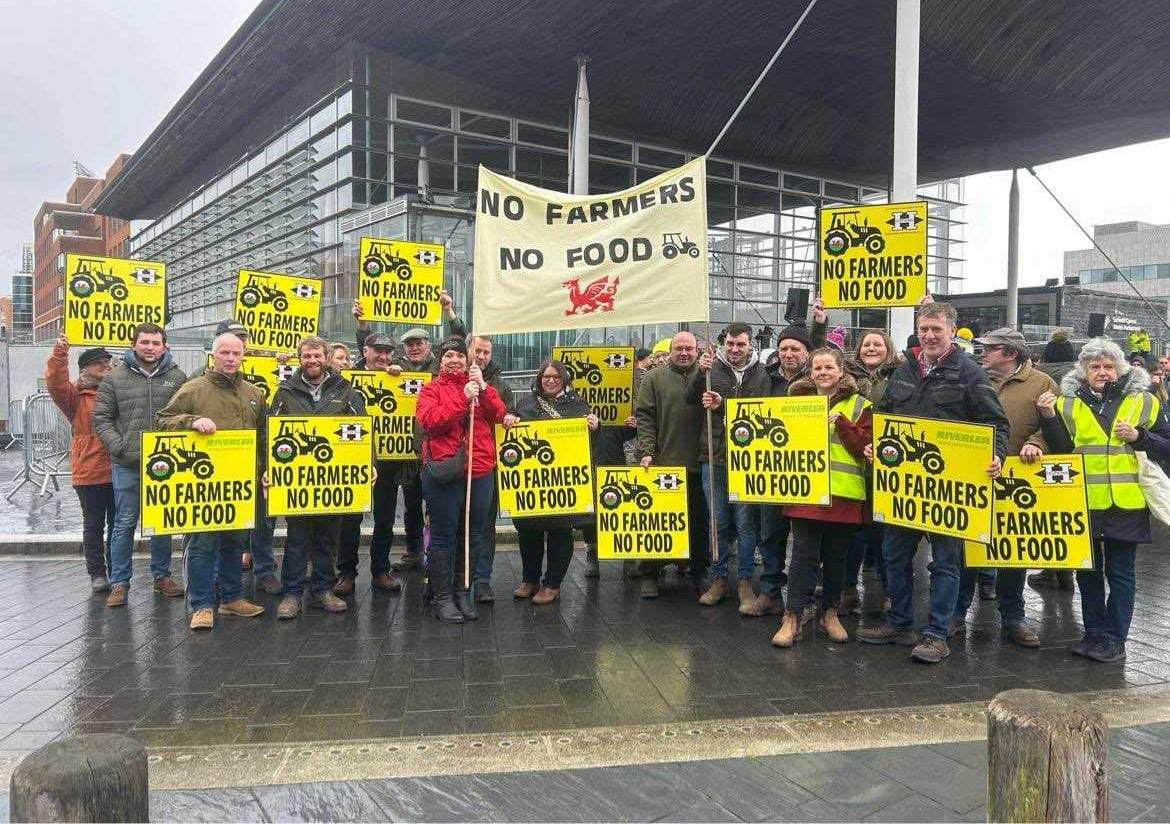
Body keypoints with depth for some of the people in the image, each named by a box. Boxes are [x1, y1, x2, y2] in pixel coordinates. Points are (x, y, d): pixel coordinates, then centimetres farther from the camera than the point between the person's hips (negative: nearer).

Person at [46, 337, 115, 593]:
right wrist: (59, 353, -29)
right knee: (93, 525, 8)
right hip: (89, 472, -2)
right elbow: (55, 384, -16)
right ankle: (97, 573, 18)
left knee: (117, 524, 10)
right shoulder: (76, 396, 0)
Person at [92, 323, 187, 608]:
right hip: (127, 465, -1)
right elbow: (101, 417, 3)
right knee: (125, 524, 4)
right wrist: (118, 446, -10)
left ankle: (162, 574, 25)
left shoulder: (177, 378, 4)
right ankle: (119, 582, 14)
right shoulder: (115, 378, 2)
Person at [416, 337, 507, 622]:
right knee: (444, 535, 0)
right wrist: (463, 398, -18)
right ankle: (442, 596, 10)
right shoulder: (431, 389, 4)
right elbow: (429, 422, -14)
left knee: (474, 535, 10)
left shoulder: (479, 386, 16)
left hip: (480, 472, 4)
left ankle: (462, 591, 22)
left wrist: (482, 387, -11)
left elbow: (498, 415, 2)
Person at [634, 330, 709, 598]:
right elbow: (644, 416, 0)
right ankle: (650, 574, 15)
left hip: (698, 464, 2)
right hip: (663, 461, -1)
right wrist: (647, 451, -9)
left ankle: (699, 570, 24)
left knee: (699, 520, 9)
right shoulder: (654, 378, 5)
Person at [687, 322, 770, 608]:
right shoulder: (712, 368, 4)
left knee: (746, 522, 4)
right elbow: (691, 399, -6)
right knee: (718, 522, 9)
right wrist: (701, 374, -24)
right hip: (713, 456, 1)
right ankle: (718, 579, 21)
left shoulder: (761, 374, 3)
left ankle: (745, 582, 16)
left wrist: (722, 405, -16)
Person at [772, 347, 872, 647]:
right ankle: (792, 618, 5)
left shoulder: (859, 405, 5)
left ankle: (830, 613, 25)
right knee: (804, 555, -1)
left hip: (843, 492, 0)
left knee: (836, 556, 10)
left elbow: (864, 447, -6)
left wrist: (841, 421, -14)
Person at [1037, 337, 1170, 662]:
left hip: (1126, 504, -1)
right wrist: (1048, 417, -14)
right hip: (1083, 503, 1)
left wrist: (1139, 437, -11)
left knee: (1120, 572, 5)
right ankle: (1094, 633, 24)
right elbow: (1061, 448, -2)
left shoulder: (1143, 401, 4)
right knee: (1088, 570, 11)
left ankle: (1115, 638, 15)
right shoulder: (1068, 403, 5)